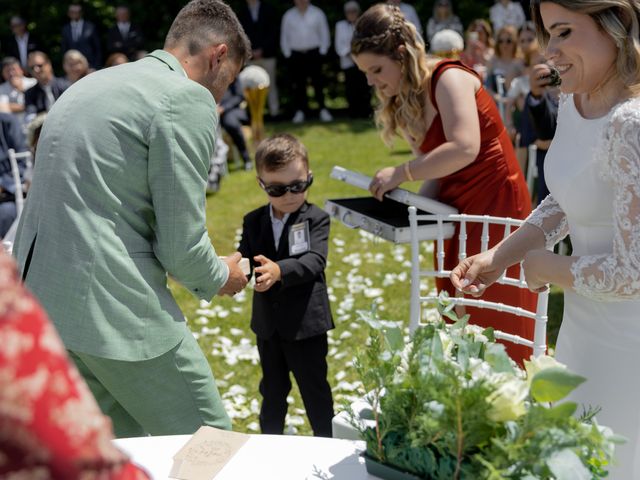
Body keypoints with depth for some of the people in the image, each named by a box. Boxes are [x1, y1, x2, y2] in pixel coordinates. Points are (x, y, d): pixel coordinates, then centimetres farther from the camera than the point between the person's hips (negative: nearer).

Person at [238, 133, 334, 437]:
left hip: (306, 322, -4)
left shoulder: (316, 219, -10)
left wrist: (280, 270, -42)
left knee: (314, 388, 9)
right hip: (267, 322, 4)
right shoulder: (253, 222, 3)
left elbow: (315, 260, -24)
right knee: (272, 389, 21)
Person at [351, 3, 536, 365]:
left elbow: (464, 148, -31)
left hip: (495, 203, -8)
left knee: (494, 322, -3)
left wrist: (402, 173, -24)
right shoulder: (404, 103, 8)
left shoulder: (448, 78, -17)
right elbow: (435, 169, 6)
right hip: (455, 212, 8)